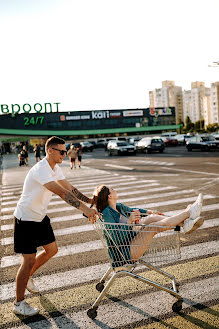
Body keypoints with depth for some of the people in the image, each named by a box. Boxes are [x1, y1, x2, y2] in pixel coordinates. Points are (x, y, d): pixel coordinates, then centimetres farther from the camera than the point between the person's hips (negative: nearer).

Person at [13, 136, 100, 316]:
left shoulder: (55, 168, 2)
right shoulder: (40, 170, -29)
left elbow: (70, 188, 5)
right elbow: (62, 192, -39)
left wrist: (91, 200, -4)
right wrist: (84, 208, -44)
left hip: (41, 217, 9)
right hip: (26, 219, -9)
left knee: (52, 249, 15)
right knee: (29, 259, -4)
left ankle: (28, 277, 39)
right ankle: (19, 303, 13)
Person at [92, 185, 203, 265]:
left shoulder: (118, 207, 6)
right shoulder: (106, 214, -21)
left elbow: (130, 210, 28)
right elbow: (116, 239, -28)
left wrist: (148, 212, 21)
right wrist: (129, 222, -37)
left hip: (131, 240, 9)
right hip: (124, 253, -9)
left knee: (152, 218, -3)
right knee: (155, 226, -18)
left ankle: (185, 224, -7)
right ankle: (189, 212, -8)